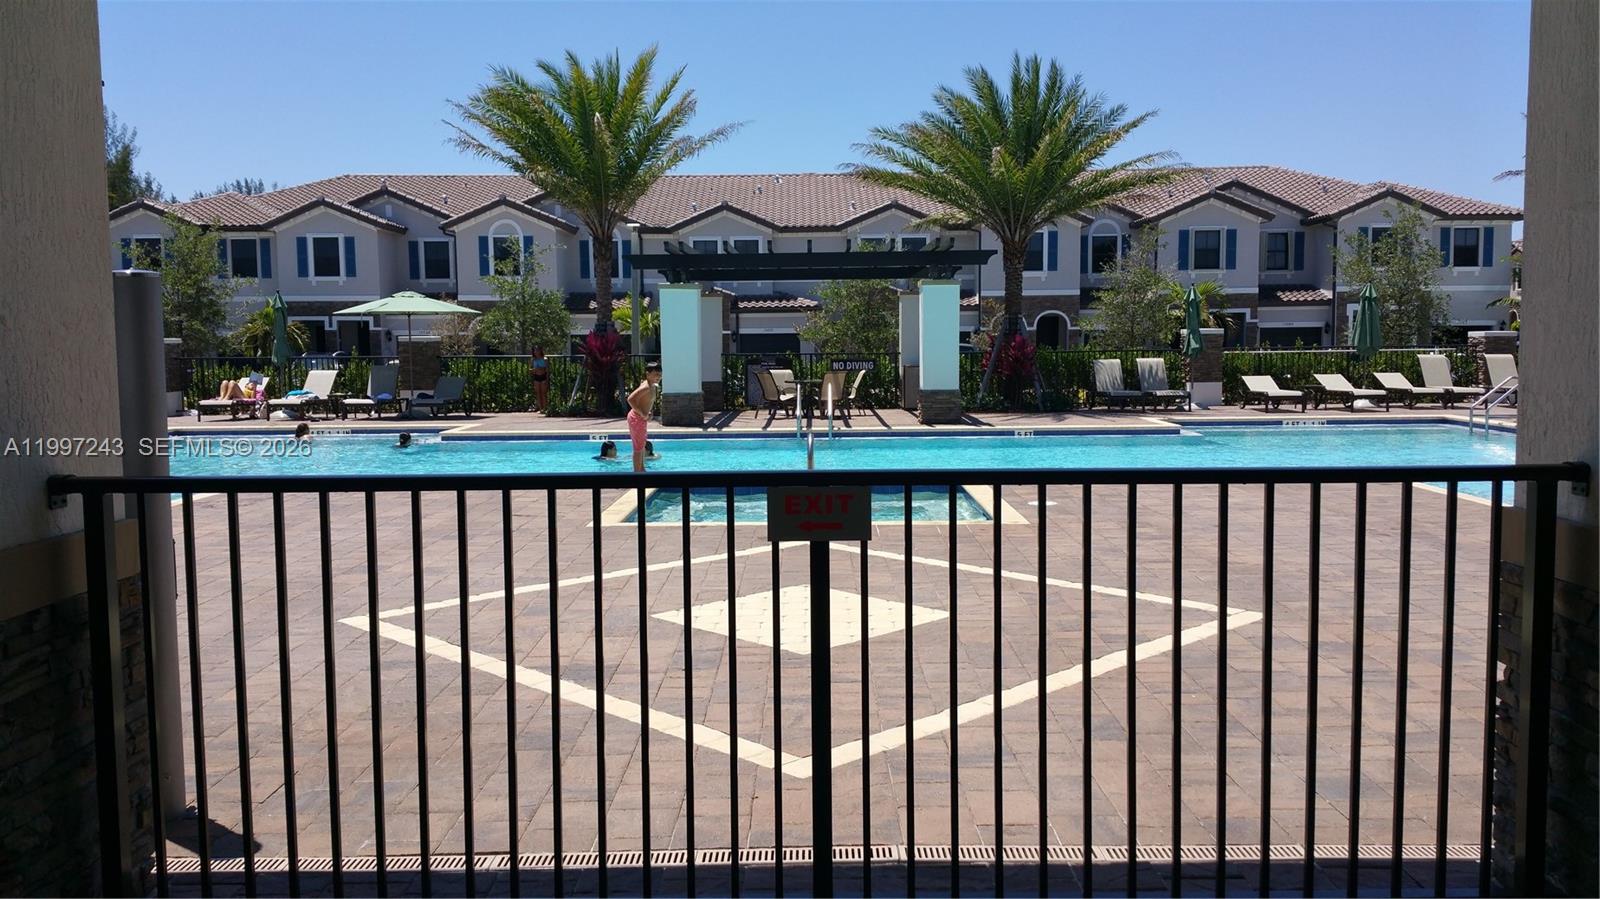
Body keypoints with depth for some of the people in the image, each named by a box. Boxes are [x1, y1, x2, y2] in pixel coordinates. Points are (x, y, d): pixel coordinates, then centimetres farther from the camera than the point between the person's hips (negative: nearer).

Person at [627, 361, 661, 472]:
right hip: (637, 418, -11)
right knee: (638, 447, -3)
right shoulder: (646, 387, -23)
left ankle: (641, 468, 37)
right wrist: (642, 414, -27)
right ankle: (637, 471, 4)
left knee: (642, 445, 23)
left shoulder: (652, 386, 8)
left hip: (641, 418, 11)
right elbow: (630, 399, -32)